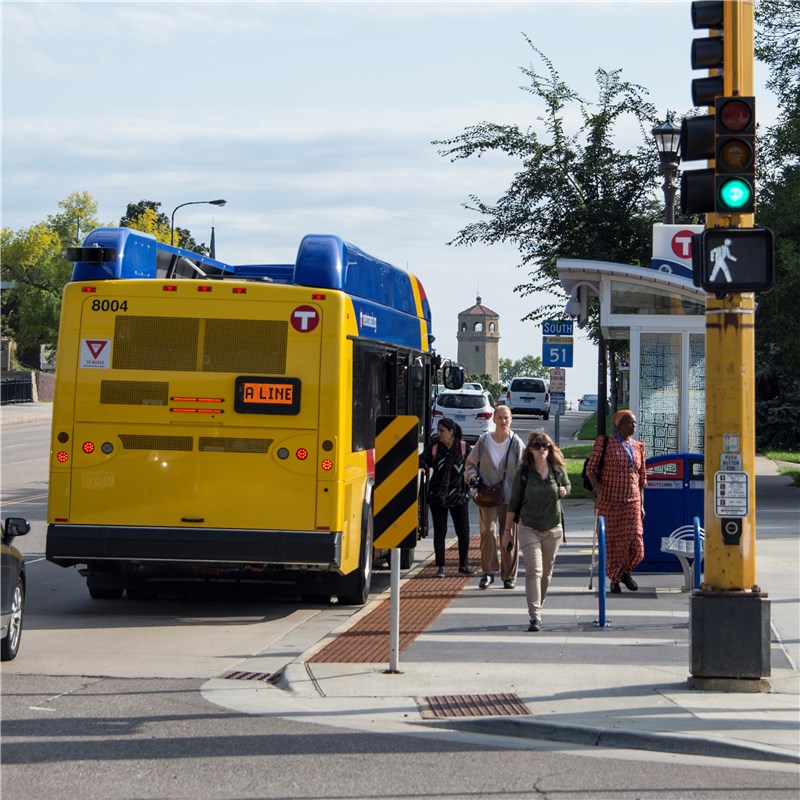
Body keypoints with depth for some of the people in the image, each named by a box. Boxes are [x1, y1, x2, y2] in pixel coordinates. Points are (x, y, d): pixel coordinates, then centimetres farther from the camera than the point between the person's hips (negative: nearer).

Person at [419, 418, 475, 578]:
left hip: (459, 496, 0)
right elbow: (422, 461, -5)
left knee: (463, 531, 4)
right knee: (439, 532, 2)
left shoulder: (463, 447, -3)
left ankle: (464, 565, 20)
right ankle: (440, 567, 11)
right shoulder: (434, 447, -3)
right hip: (437, 496, 0)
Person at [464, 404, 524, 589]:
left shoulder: (516, 443, -1)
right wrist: (473, 476, -6)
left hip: (510, 496, 0)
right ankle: (488, 572, -1)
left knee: (510, 535, 4)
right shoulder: (484, 441, 1)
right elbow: (471, 462, 13)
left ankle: (509, 575, 14)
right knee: (488, 531, -11)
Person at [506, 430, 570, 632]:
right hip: (529, 529, -3)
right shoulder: (523, 473, -5)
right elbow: (514, 502, 2)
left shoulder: (558, 471, 1)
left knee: (546, 573, 11)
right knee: (534, 571, -14)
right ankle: (535, 617, -18)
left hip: (553, 530, 3)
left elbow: (567, 486, 22)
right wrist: (507, 530, 4)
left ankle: (538, 607, 29)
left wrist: (563, 491, -3)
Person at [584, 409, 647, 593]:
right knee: (611, 541, 0)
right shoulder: (605, 443, -2)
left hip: (632, 501, 3)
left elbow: (642, 478, 15)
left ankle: (626, 572, 20)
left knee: (635, 541, -5)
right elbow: (591, 468, -2)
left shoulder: (638, 447, 11)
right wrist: (595, 486, -20)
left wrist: (641, 505, 12)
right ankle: (614, 579, 16)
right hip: (609, 501, -3)